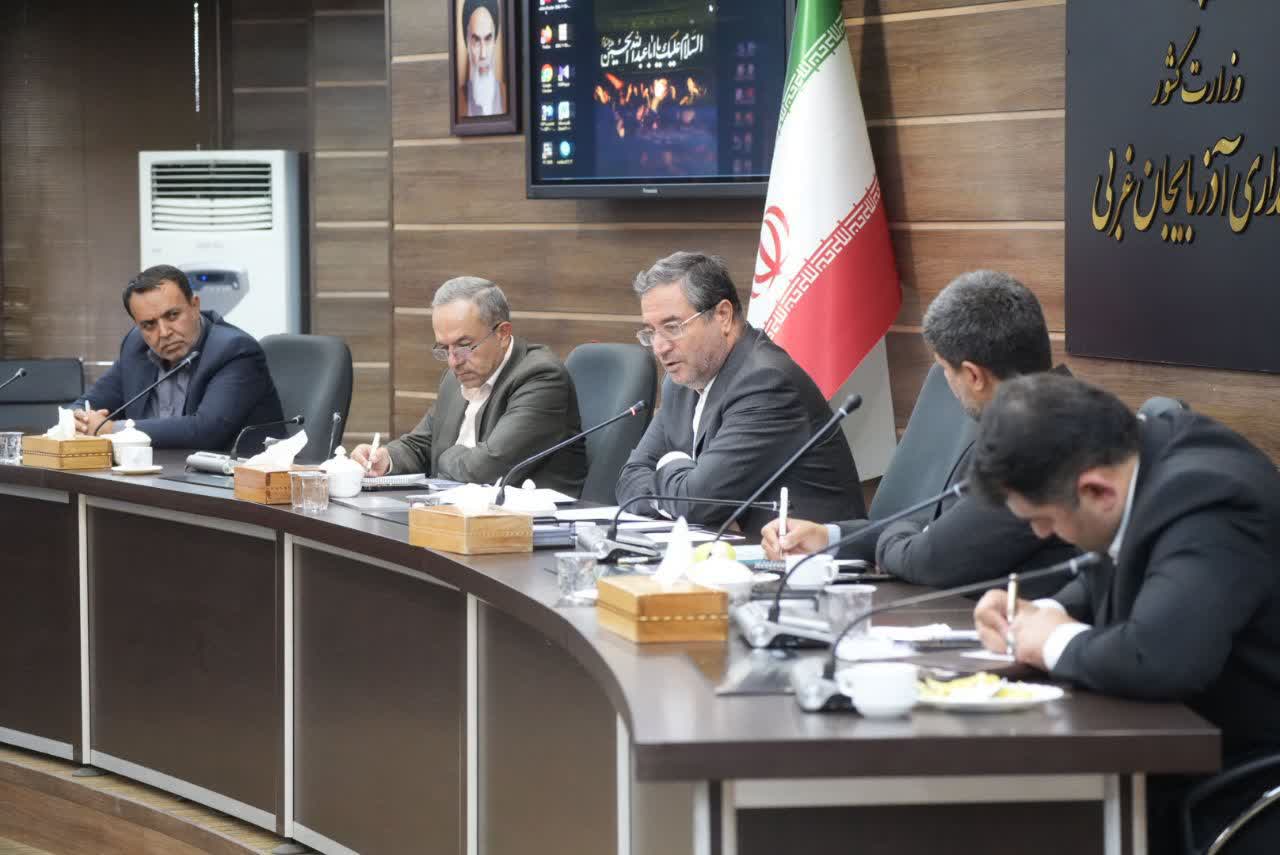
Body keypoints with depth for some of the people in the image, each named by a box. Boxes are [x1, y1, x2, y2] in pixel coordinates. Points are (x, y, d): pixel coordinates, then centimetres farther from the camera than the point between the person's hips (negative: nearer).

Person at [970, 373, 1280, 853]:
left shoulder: (1204, 502, -26)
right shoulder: (1152, 445, 0)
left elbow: (1157, 657, -40)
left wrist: (1058, 642, -20)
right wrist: (1046, 613, 0)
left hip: (1240, 786, -8)